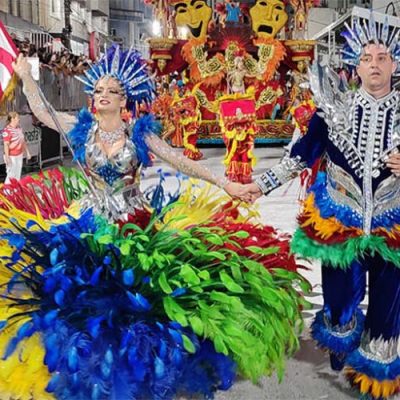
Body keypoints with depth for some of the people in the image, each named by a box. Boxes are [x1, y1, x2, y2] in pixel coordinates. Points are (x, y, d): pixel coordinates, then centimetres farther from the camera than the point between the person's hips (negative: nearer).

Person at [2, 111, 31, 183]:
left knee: (18, 175, 15)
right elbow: (6, 145, -19)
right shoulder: (7, 130, -17)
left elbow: (23, 141, 17)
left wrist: (27, 152, 17)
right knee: (11, 175, -5)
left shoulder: (19, 128, 8)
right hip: (12, 156, -8)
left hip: (20, 155, 8)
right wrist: (7, 157, -22)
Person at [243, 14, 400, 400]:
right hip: (337, 220, 0)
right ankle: (342, 340, 48)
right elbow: (303, 152, 0)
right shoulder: (335, 106, -4)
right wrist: (263, 182, -2)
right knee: (339, 295, 14)